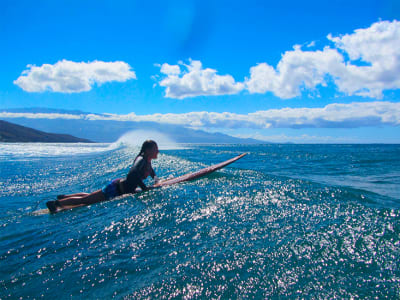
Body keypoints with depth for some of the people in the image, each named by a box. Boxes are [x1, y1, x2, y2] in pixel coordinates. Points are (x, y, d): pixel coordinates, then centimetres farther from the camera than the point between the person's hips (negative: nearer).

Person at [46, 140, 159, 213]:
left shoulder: (148, 160, 6)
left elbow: (150, 170, 28)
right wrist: (144, 188, -32)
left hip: (120, 184, 9)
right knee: (85, 200, -2)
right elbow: (133, 173, -41)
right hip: (116, 189, -9)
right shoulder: (141, 160, -24)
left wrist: (155, 178, 11)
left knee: (90, 196, 23)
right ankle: (56, 203, 7)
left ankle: (64, 197, 34)